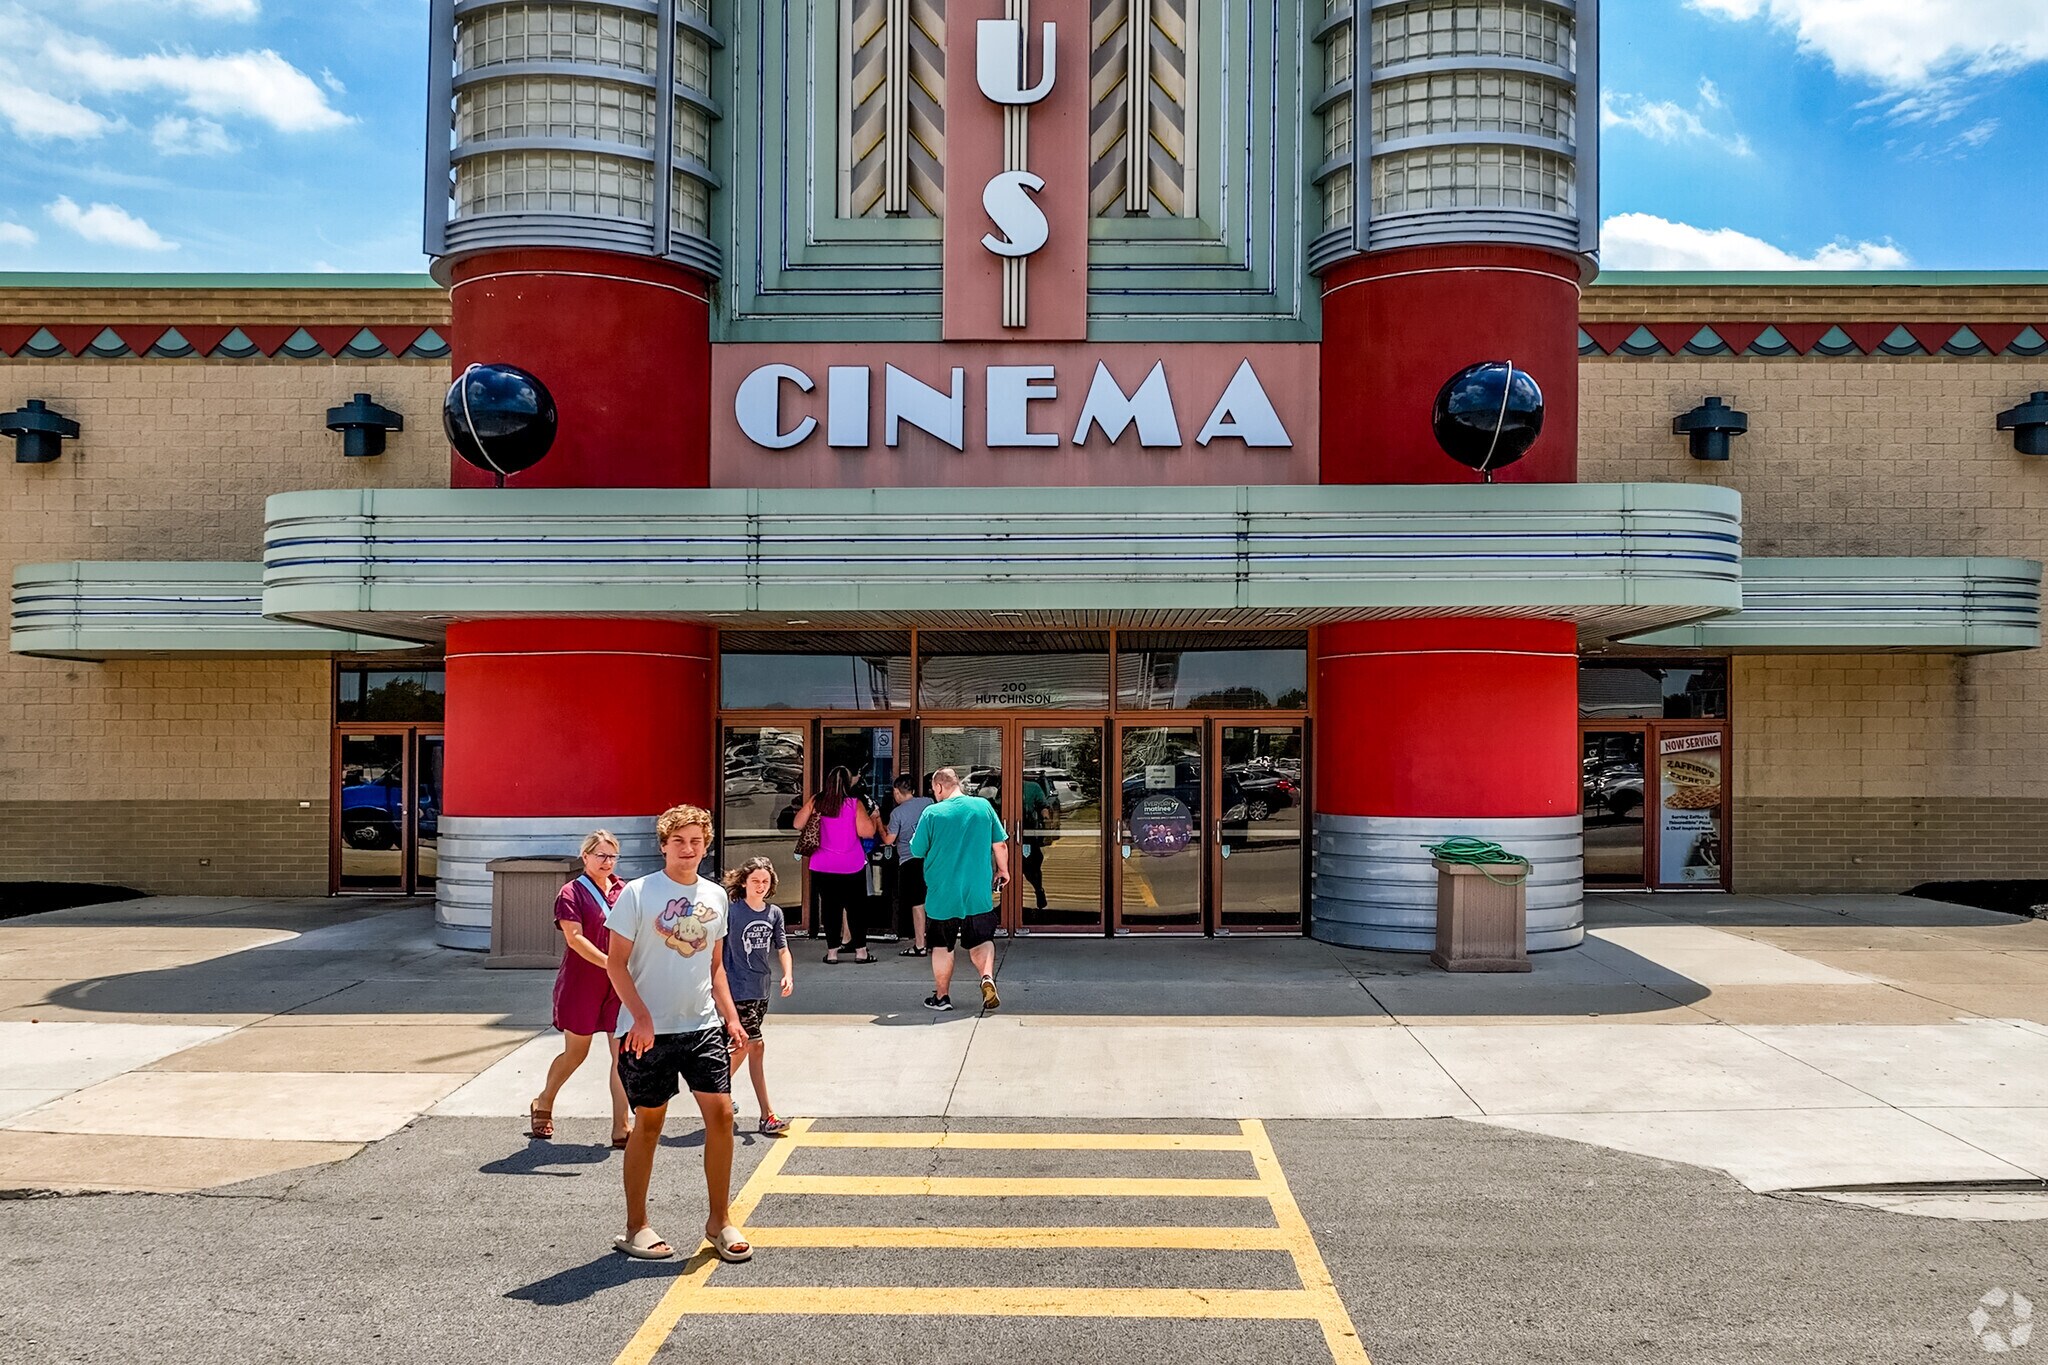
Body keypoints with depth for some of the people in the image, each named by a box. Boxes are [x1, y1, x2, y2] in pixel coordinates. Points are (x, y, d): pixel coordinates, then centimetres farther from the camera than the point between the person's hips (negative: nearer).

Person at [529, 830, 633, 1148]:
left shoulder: (624, 891, 8)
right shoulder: (572, 893, -6)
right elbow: (574, 938, -17)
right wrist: (610, 964, -27)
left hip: (619, 987, 4)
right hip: (582, 985, -3)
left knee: (622, 1054, -2)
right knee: (576, 1052, 11)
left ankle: (620, 1129, 2)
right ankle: (543, 1104, 38)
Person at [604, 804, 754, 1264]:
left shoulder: (715, 896, 9)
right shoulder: (637, 893, -6)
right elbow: (616, 962, -7)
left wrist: (730, 1016, 8)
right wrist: (641, 1017, -16)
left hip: (703, 1025, 4)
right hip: (650, 1029, -4)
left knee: (720, 1113, -2)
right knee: (648, 1122, 5)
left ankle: (720, 1221, 13)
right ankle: (636, 1227, 20)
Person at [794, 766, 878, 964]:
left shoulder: (816, 802, -2)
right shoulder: (855, 804, -10)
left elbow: (798, 824, 4)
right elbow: (867, 832, -15)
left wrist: (807, 806, 21)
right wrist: (873, 818, 4)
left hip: (823, 866, 2)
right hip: (852, 866, -2)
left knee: (829, 907, 8)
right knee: (856, 907, 8)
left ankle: (832, 951, 9)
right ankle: (860, 951, 14)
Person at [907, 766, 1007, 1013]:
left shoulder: (932, 813, -10)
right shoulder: (983, 806, -1)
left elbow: (917, 851, -2)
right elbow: (1001, 845, 4)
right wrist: (1003, 870, 20)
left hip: (942, 894, -2)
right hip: (978, 892, 2)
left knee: (942, 946, 14)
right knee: (981, 940, 15)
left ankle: (942, 997, 21)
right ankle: (988, 977, -11)